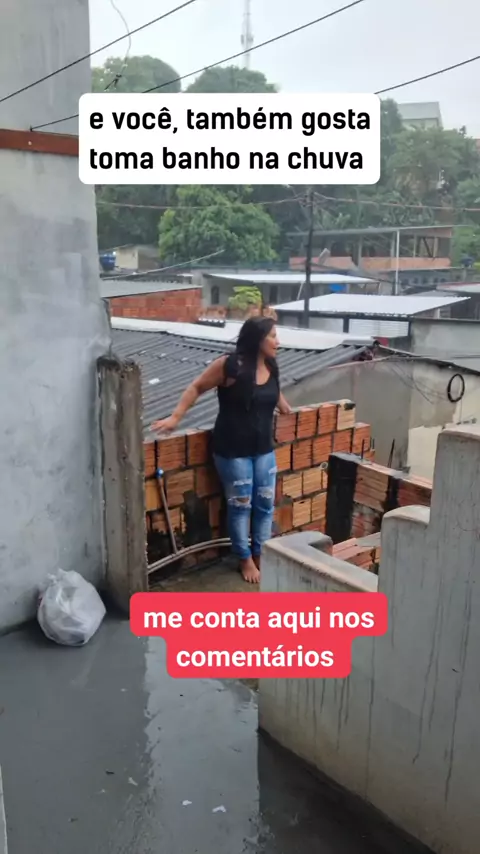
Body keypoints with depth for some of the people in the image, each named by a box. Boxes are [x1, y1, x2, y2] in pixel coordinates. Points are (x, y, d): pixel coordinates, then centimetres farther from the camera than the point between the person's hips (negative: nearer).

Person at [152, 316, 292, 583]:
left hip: (264, 449, 6)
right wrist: (176, 417, -10)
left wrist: (288, 410, 31)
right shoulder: (230, 366, -17)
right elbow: (197, 388, -8)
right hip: (233, 450, -6)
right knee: (240, 506, 6)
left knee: (265, 504, 11)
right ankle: (245, 559, 24)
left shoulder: (271, 367, 2)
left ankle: (261, 555, 29)